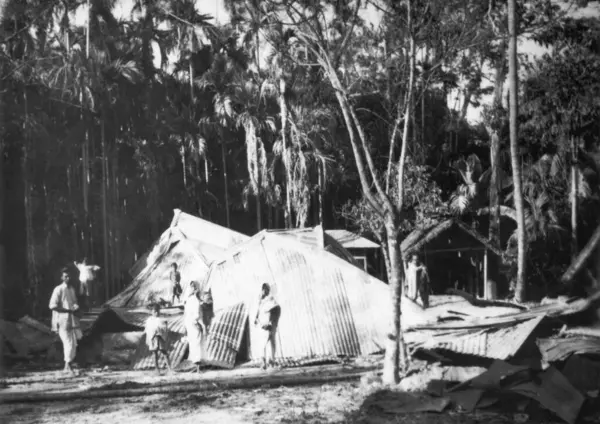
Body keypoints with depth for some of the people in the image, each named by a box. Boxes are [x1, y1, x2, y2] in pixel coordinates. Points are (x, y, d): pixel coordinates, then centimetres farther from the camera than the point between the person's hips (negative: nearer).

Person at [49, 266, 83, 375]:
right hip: (62, 321, -8)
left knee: (73, 343, 8)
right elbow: (52, 306, -17)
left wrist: (76, 307, 5)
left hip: (72, 320, 8)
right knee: (68, 343, -9)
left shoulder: (72, 289, 13)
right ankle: (67, 366, 3)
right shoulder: (58, 289, -10)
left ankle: (68, 365, 18)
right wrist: (68, 310, -17)